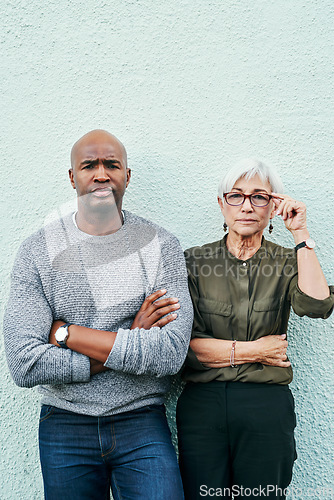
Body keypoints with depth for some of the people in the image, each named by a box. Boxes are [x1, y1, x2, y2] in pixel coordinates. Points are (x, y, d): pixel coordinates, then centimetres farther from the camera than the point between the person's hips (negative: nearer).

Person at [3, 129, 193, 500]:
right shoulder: (38, 250, -6)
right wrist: (129, 343, -16)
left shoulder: (161, 247, -6)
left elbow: (170, 355, -17)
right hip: (65, 426, 1)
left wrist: (65, 332, -18)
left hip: (142, 424, 0)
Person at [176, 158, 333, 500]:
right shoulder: (194, 261, 3)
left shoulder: (287, 263, 6)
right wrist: (252, 351, -6)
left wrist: (300, 233, -13)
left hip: (267, 408, 1)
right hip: (202, 406, 0)